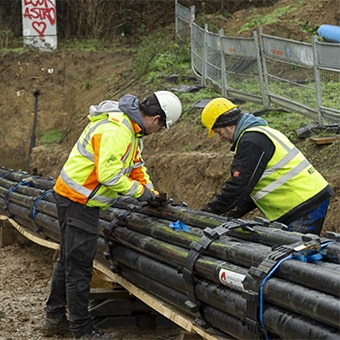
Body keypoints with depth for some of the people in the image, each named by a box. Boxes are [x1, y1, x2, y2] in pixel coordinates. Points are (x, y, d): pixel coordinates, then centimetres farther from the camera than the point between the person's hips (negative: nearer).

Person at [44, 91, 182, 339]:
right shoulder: (116, 130, -26)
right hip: (78, 200, -11)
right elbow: (109, 175, -30)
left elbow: (135, 164, 20)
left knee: (68, 260, 19)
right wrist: (139, 191, -17)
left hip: (74, 198, 11)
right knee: (79, 265, -4)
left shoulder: (131, 128, 9)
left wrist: (151, 192, 9)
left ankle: (55, 317, 31)